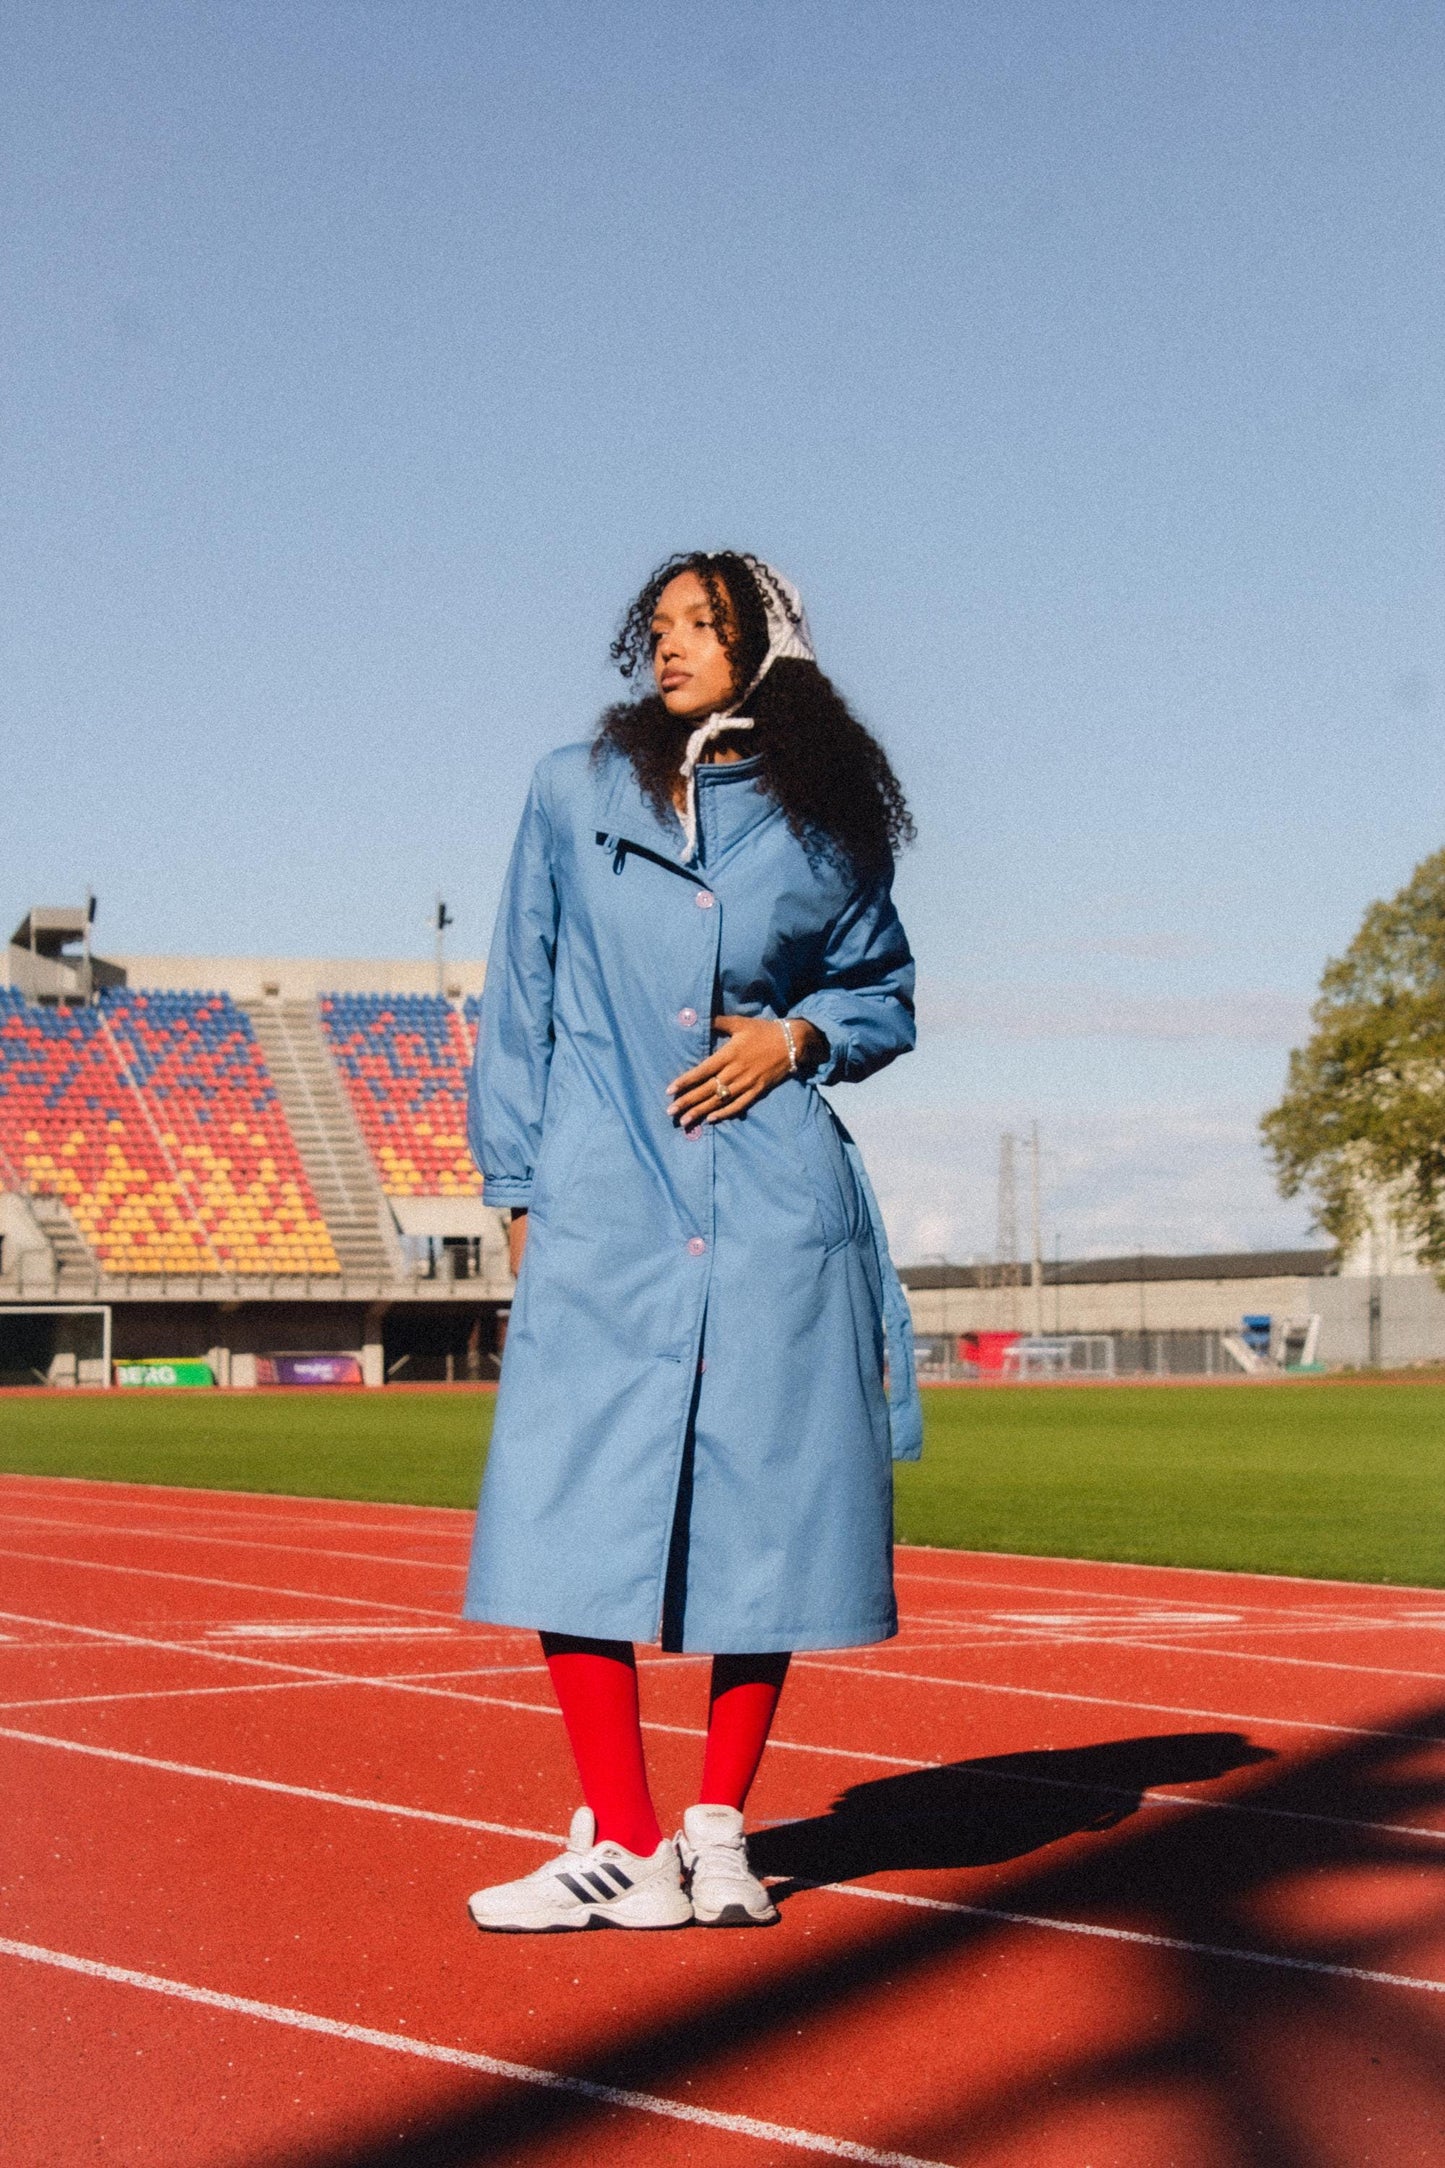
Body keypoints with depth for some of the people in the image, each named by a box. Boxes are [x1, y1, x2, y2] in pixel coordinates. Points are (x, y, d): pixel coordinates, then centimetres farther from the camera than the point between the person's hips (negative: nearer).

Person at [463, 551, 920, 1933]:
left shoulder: (824, 823, 9)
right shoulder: (574, 793, 10)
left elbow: (886, 995, 18)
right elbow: (520, 1000, 11)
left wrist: (799, 1037, -3)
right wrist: (517, 1185, 6)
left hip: (777, 1208, 0)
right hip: (603, 1204, 0)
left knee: (766, 1505, 1)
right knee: (576, 1509, -7)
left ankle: (718, 1830, 13)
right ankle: (621, 1845, 0)